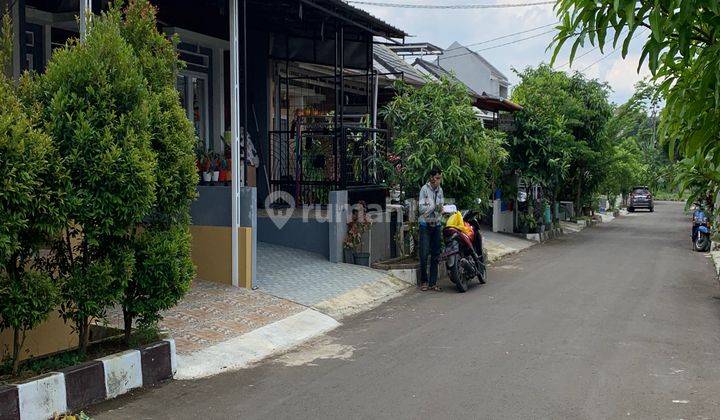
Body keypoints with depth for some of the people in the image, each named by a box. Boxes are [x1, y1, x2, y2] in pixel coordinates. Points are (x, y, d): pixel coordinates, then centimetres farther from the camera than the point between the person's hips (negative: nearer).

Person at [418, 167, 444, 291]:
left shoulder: (440, 190, 10)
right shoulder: (424, 189, -7)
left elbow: (440, 207, 15)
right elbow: (421, 208, -10)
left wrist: (441, 209, -7)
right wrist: (434, 206, -18)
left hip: (436, 224, 5)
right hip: (425, 225, -5)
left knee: (435, 254, 4)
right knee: (424, 254, -7)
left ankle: (433, 282, 9)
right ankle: (423, 281, 5)